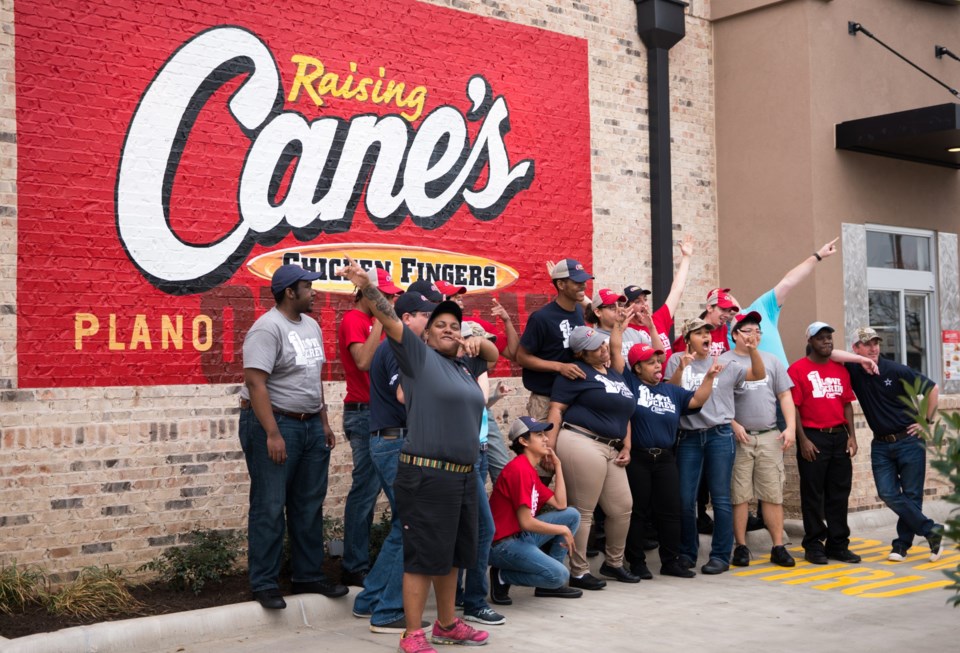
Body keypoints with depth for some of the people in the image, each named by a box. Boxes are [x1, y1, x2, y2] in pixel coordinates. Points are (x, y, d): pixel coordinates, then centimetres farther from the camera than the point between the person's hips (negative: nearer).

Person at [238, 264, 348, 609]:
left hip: (311, 426, 8)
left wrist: (324, 422, 16)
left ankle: (308, 575, 22)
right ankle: (264, 584, 5)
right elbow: (255, 383, -20)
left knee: (310, 505, 12)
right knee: (270, 507, -3)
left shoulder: (311, 325, 13)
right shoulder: (268, 328, -14)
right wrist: (272, 434, -24)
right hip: (273, 424, -8)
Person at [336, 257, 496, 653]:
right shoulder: (418, 356, -2)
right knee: (423, 556, -3)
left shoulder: (462, 365, 15)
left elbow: (493, 355, 32)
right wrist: (367, 287, -29)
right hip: (426, 476, -7)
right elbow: (390, 320, -15)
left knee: (450, 555, 17)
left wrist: (478, 342, 9)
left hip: (464, 476, 8)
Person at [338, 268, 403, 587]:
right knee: (365, 489, -7)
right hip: (363, 412, -10)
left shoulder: (369, 321, 17)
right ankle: (355, 567, -1)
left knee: (369, 488, 11)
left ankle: (359, 559, 18)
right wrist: (380, 322, -22)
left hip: (376, 411, 10)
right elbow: (364, 361, -25)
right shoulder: (353, 320, -11)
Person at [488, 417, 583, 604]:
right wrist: (563, 530, -9)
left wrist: (557, 465, 9)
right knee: (559, 575, -24)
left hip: (521, 536, 10)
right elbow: (526, 522, -21)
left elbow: (560, 505, 8)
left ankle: (550, 583, 12)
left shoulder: (531, 470, 13)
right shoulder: (519, 468, -18)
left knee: (572, 515, 9)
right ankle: (502, 576, -3)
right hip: (502, 545, -10)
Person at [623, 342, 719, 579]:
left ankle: (671, 561, 15)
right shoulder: (630, 383, -1)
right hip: (636, 458, -5)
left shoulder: (671, 390, 14)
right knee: (636, 511, 3)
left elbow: (697, 400, 8)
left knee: (670, 510, 6)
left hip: (665, 459, 5)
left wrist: (709, 377, -2)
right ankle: (636, 562, 12)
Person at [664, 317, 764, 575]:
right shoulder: (677, 361, 6)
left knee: (720, 497, -1)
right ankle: (687, 552, 18)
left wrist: (752, 350, -12)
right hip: (688, 436, 1)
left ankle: (720, 555, 5)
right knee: (685, 499, 3)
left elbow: (759, 375, 3)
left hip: (720, 435, 0)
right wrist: (681, 369, -18)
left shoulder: (725, 364, 8)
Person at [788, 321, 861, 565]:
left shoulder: (841, 370, 13)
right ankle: (814, 545, 9)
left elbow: (847, 404, 15)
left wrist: (851, 435, 6)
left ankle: (838, 545, 16)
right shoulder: (798, 369, -4)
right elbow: (793, 407, -8)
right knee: (813, 494, 1)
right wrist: (803, 440, -13)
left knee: (839, 493, 8)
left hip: (839, 437, 5)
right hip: (813, 438, -5)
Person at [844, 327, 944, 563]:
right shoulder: (854, 371, -2)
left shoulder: (897, 371, -9)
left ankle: (902, 543, 14)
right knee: (888, 494, -8)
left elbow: (932, 389, -2)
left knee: (911, 495, 1)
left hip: (909, 441, -3)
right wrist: (859, 360, -21)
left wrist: (927, 421, -2)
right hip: (880, 445, 3)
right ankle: (931, 530, 3)